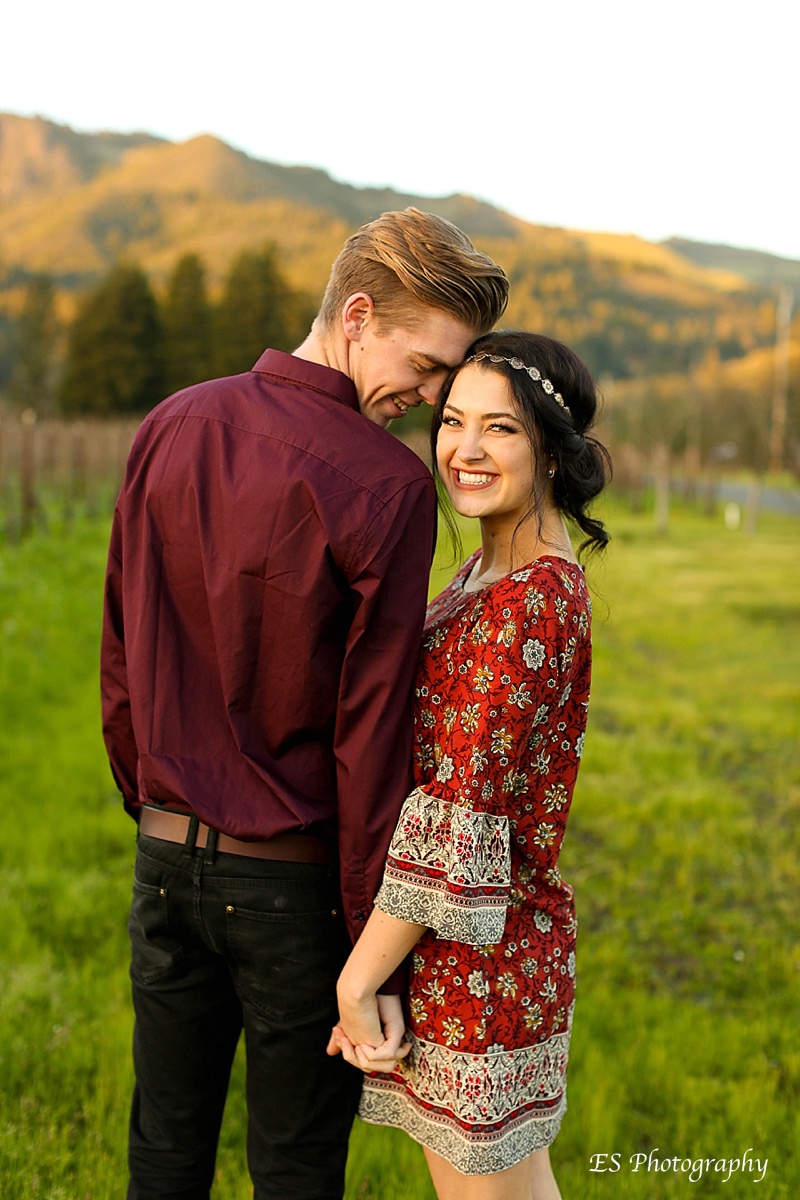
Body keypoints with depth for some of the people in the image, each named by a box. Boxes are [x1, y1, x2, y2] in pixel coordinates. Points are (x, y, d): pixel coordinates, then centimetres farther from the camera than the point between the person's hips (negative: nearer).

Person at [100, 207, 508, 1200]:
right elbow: (371, 730, -18)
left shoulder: (171, 427, 0)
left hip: (167, 855, 5)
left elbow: (121, 659, 6)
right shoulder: (388, 485, -18)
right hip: (292, 877, -5)